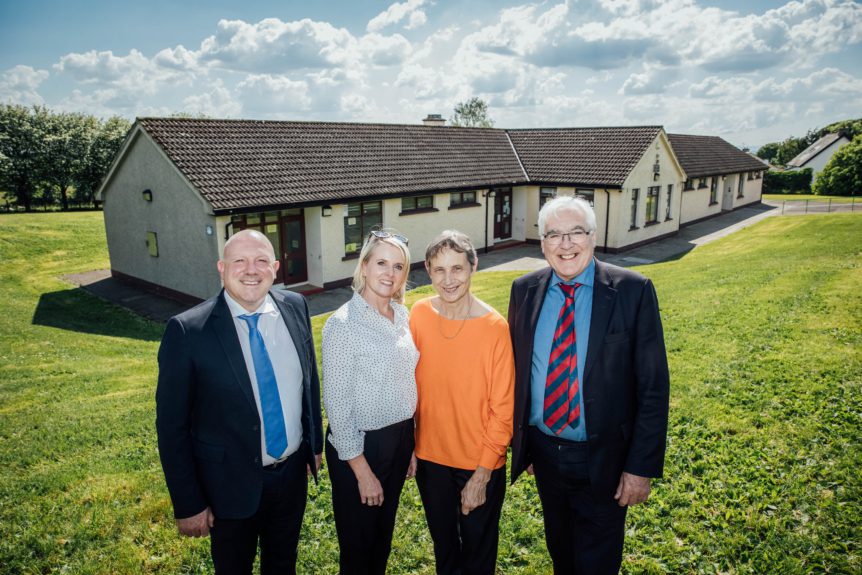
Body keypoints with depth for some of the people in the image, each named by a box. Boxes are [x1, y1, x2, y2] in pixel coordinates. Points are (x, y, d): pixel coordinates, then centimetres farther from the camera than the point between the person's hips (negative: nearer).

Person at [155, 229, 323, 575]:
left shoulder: (295, 307, -7)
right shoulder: (187, 330, -20)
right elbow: (171, 425, -14)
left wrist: (315, 443, 10)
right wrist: (188, 504, -10)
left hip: (293, 472, 4)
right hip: (233, 486, -3)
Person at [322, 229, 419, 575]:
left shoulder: (401, 315, 0)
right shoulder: (343, 324, -20)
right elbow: (337, 403, -18)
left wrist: (410, 442, 12)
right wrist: (362, 470, -14)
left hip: (400, 438, 6)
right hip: (359, 445, -6)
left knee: (383, 535, 24)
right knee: (358, 545, 14)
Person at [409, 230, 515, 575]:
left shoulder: (494, 327, -19)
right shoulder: (419, 315, -9)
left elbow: (502, 408, -14)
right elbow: (411, 384, 1)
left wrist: (482, 475, -13)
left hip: (480, 465, -3)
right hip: (430, 457, 3)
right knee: (443, 542, 26)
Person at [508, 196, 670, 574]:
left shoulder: (633, 291, -15)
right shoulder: (524, 290, -4)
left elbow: (653, 385, -13)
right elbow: (515, 370, 4)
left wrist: (642, 466, -14)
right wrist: (519, 441, 6)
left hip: (602, 458, -3)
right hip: (543, 452, 4)